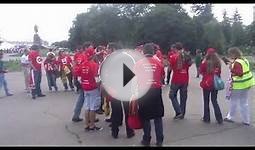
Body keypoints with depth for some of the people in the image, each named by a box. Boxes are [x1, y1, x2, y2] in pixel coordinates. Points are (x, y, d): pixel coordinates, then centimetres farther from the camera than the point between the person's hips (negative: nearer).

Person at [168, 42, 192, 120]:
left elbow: (171, 67, -4)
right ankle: (182, 114, 20)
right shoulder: (187, 56, 1)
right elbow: (189, 65, 12)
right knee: (183, 97, 13)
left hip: (176, 79, -4)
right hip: (185, 80, 4)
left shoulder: (173, 57, -11)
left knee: (172, 95, 8)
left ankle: (178, 112, -3)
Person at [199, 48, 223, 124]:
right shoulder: (218, 63, -4)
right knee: (214, 100, 15)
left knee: (206, 101, 10)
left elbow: (201, 71, -1)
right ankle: (219, 119, 12)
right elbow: (219, 72, 7)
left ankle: (206, 118, 17)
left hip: (206, 84, -3)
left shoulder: (205, 63, -15)